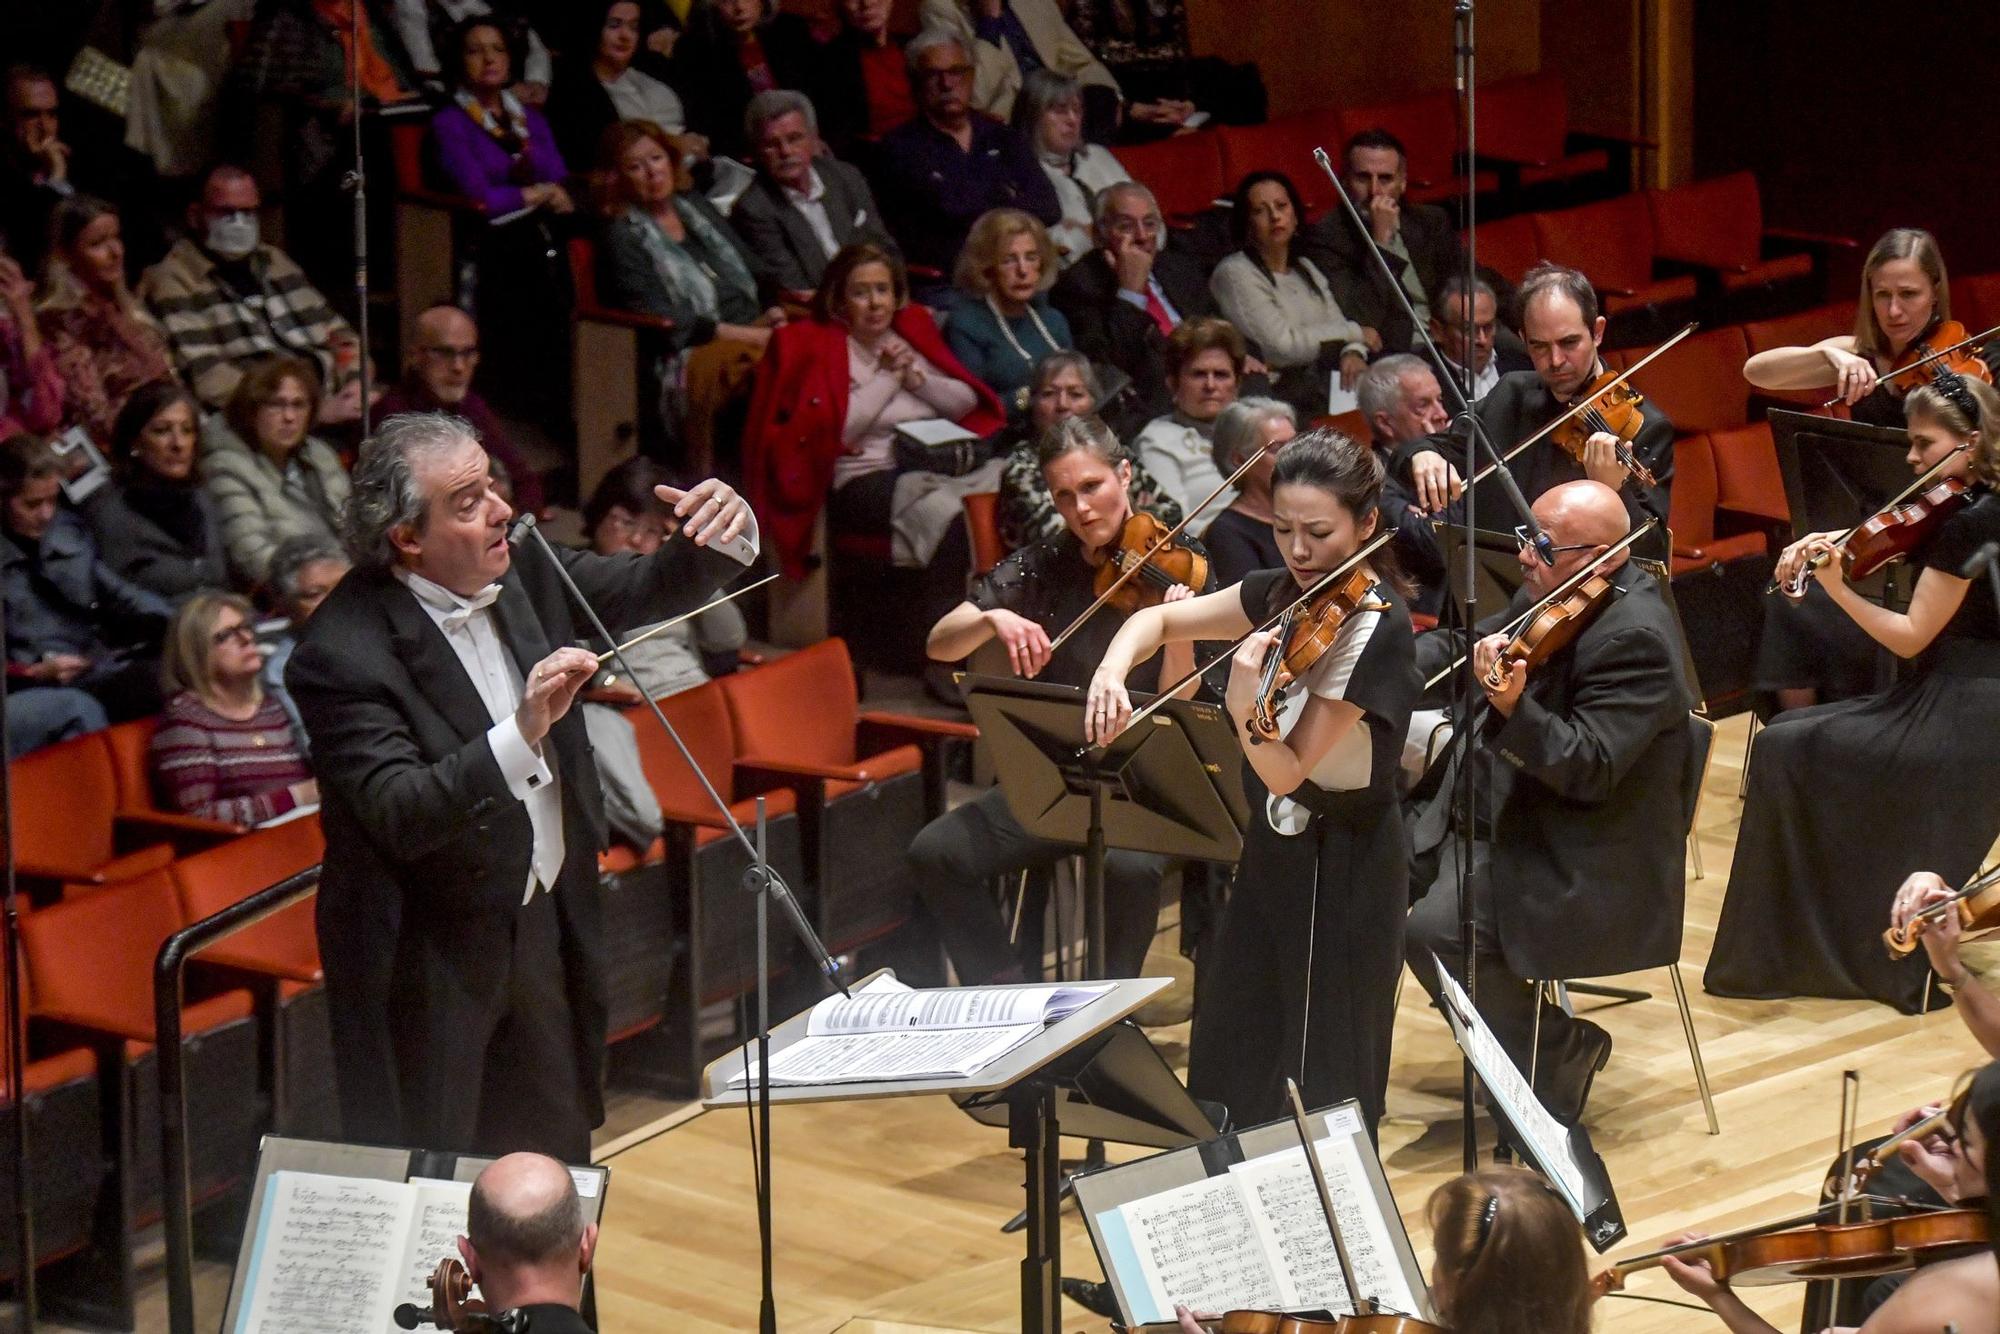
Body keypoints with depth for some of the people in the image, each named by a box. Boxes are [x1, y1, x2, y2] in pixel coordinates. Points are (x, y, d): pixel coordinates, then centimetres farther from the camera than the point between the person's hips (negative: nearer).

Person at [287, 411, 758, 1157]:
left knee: (554, 1160, 19)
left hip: (544, 922, 7)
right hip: (428, 963, -7)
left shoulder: (522, 571, -3)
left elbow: (645, 592, 9)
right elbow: (402, 815, -31)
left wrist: (724, 536, -13)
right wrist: (523, 732, -43)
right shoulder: (343, 652, -24)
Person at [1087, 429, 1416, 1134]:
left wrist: (1245, 712, -43)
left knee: (1318, 1092, 0)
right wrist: (1114, 667, -12)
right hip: (1274, 848, 8)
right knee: (1234, 1070, 17)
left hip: (1339, 870, -8)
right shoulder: (1285, 594, 1)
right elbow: (1159, 620, 9)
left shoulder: (1377, 626, -21)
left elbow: (1287, 771, -24)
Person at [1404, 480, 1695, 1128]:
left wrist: (1512, 709, -43)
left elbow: (1590, 769, -29)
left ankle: (1562, 1051, -2)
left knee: (1435, 929, -25)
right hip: (1500, 806, 10)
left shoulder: (1636, 639, -24)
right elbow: (1471, 644, 17)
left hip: (1578, 860, -10)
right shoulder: (1552, 594, 4)